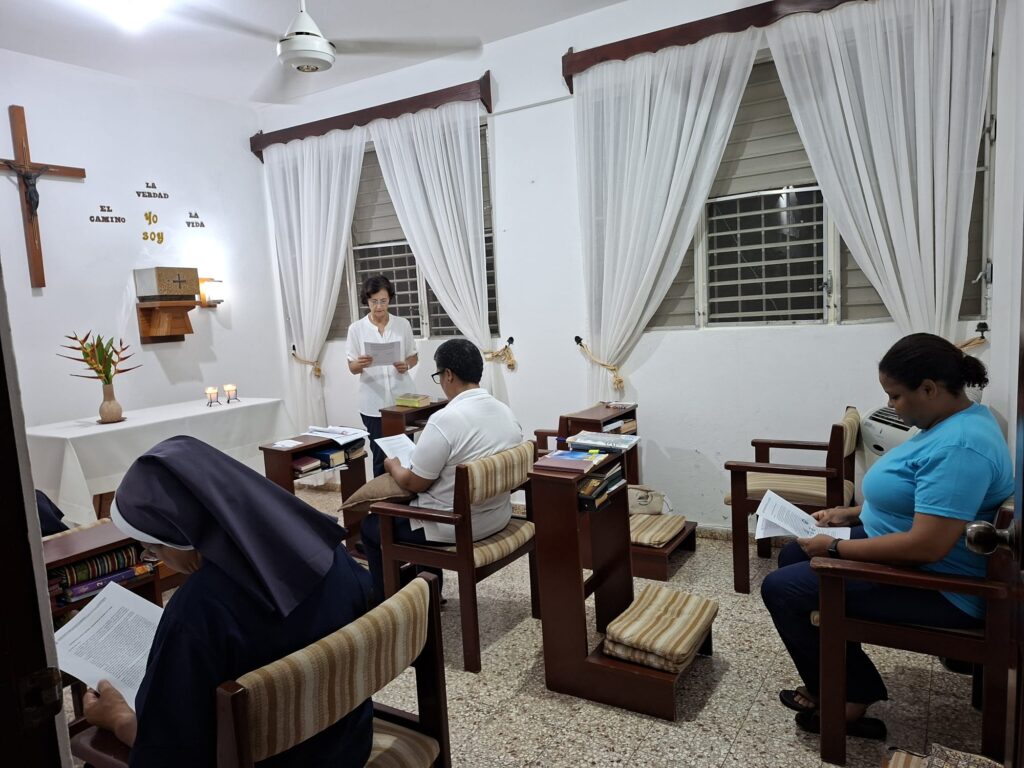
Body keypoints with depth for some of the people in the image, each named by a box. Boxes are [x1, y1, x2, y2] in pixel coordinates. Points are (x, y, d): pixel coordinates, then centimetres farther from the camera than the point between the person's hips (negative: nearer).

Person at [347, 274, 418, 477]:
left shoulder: (403, 324, 3)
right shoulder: (356, 328, 0)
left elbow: (414, 357, 11)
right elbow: (352, 368, 1)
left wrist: (406, 365, -12)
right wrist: (360, 364, -22)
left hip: (402, 399, 1)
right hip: (373, 403, -1)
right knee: (380, 455, 4)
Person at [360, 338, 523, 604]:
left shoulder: (444, 420, -26)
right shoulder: (506, 411, -1)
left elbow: (414, 483, -17)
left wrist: (393, 466, 5)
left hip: (455, 527, -8)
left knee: (372, 526, 17)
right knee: (405, 509, 33)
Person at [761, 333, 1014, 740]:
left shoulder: (958, 446, -29)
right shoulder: (951, 423, 6)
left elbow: (926, 546, -33)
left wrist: (836, 548, -23)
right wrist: (850, 513, 8)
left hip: (935, 589, -11)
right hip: (900, 552, 11)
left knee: (781, 588, -11)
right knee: (793, 555, 15)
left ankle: (848, 698, 7)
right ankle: (828, 684, 19)